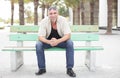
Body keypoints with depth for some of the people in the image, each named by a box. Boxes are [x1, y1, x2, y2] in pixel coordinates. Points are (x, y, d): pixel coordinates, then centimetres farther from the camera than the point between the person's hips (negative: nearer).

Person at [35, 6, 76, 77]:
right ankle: (42, 68, -14)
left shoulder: (63, 20, -19)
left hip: (61, 40, 0)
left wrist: (57, 41, -41)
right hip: (48, 41, 1)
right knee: (38, 44, -27)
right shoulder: (44, 22, -18)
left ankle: (69, 69, -23)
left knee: (70, 43, -30)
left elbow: (68, 35, -23)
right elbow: (40, 37, -20)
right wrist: (49, 42, -40)